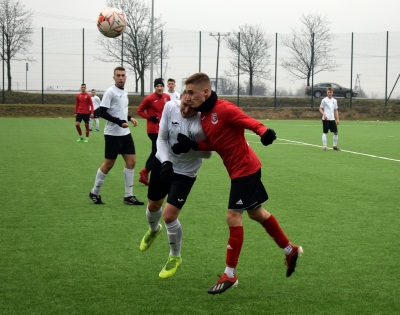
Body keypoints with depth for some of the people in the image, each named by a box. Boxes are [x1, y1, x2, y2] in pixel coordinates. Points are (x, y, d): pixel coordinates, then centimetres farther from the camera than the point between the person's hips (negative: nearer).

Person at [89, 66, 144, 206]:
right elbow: (102, 112, -17)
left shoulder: (125, 92, 12)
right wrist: (119, 122, -23)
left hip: (125, 133, 8)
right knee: (109, 164, -1)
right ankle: (94, 193, 16)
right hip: (113, 134, -8)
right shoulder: (110, 92, -12)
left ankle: (128, 196, 8)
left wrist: (130, 118, 6)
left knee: (131, 161, 3)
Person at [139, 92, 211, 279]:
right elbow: (161, 139, -11)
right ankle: (153, 230, 60)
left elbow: (207, 153, -17)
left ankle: (175, 257, 16)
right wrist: (166, 162, -26)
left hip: (185, 172, -4)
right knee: (153, 206, 22)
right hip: (163, 163, 4)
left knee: (169, 216, -11)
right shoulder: (170, 107, -19)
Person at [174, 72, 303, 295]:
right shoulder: (203, 116, 6)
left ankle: (230, 275, 0)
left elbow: (249, 121, -29)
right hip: (242, 169, 10)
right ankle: (291, 250, 38)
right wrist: (191, 144, -5)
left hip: (244, 168, -10)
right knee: (256, 212, 20)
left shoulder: (224, 109, -21)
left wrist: (263, 131, -49)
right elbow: (212, 144, 11)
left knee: (233, 216, -8)